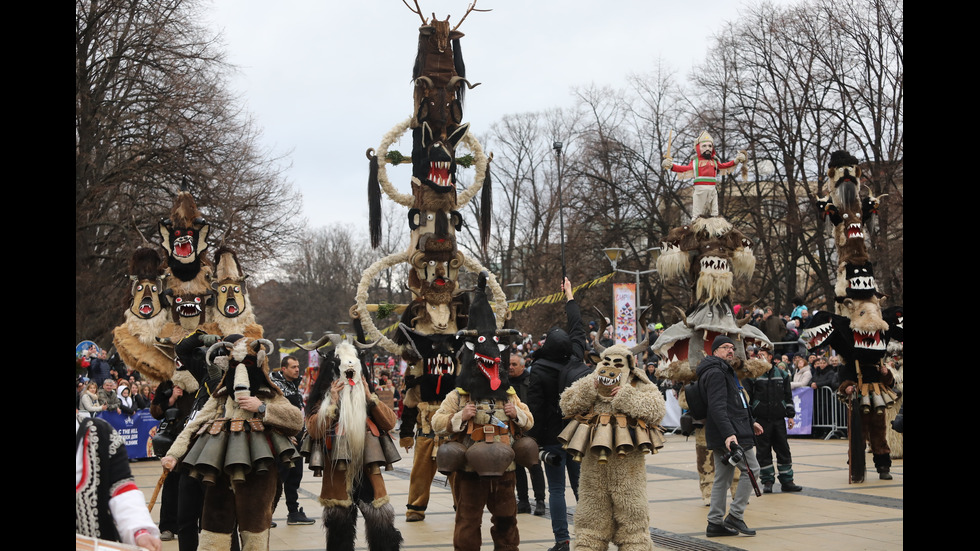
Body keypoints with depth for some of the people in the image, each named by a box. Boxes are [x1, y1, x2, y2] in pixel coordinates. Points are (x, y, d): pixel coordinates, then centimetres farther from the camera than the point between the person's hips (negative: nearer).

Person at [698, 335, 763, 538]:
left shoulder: (725, 372, 23)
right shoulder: (716, 373, -13)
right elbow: (717, 407, -24)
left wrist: (750, 422, 33)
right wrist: (728, 433, -33)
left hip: (724, 435, 11)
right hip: (730, 433, -11)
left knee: (723, 478, 10)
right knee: (752, 469, -7)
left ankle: (715, 523, 11)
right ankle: (735, 516, -6)